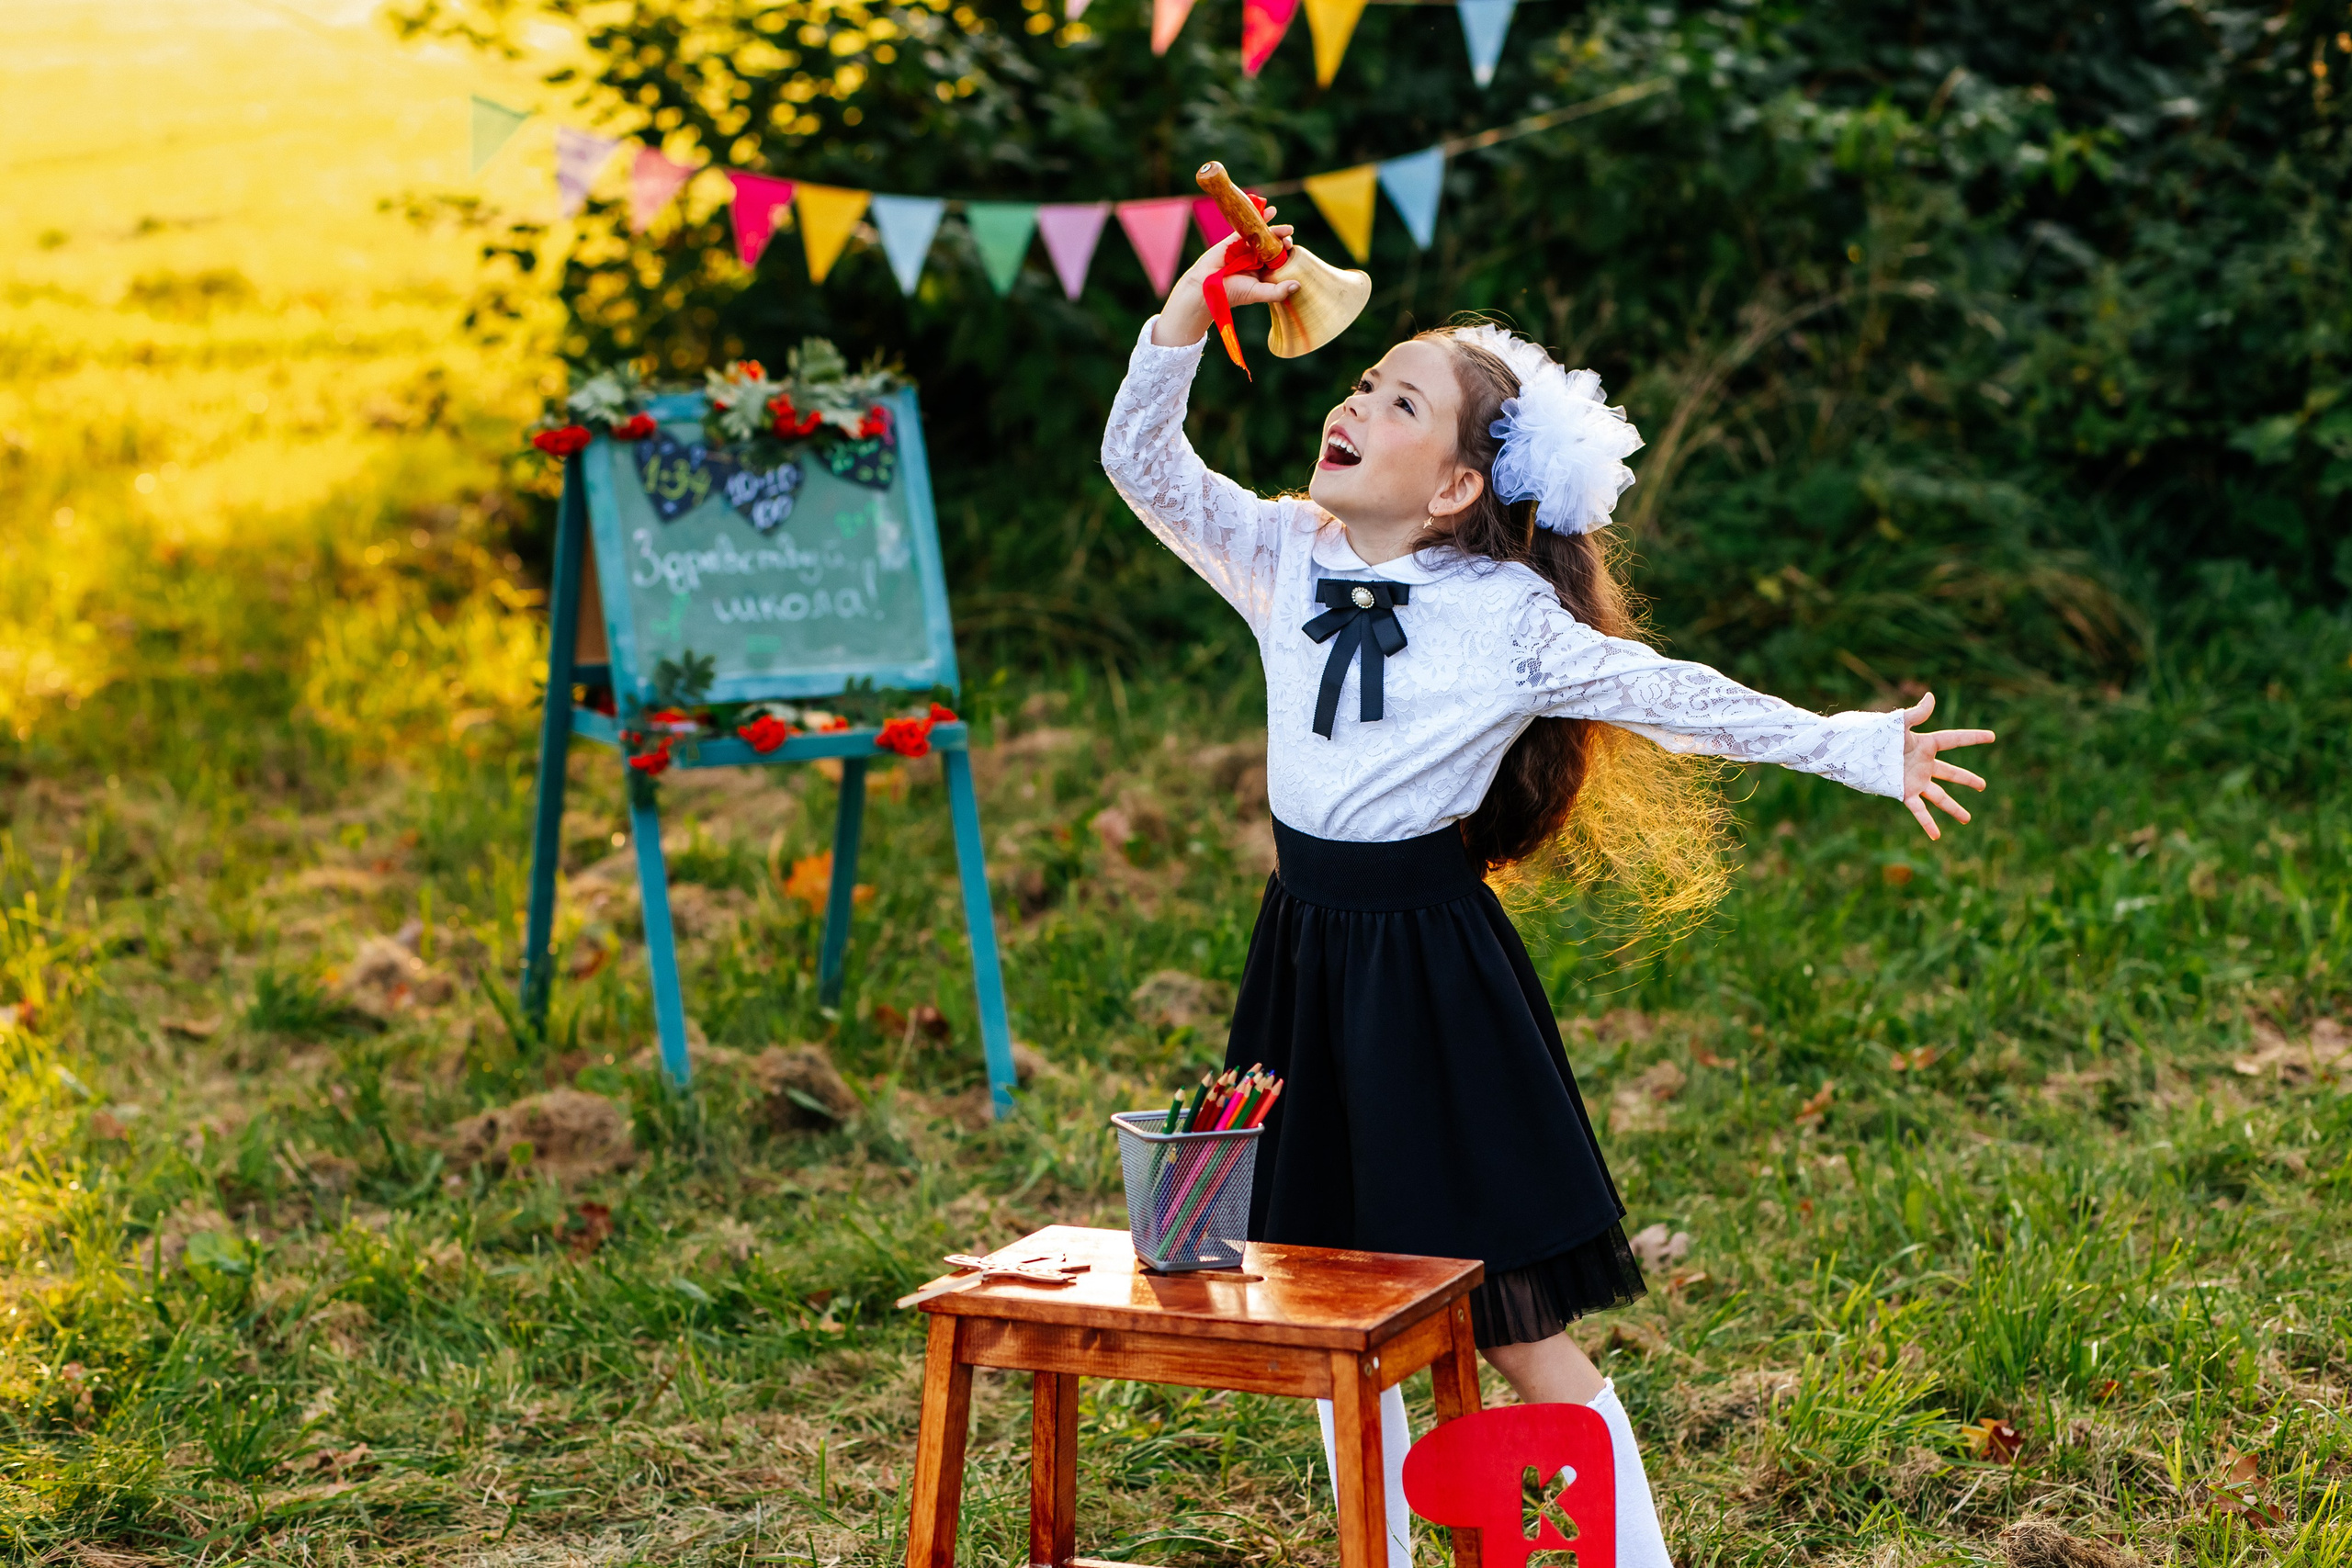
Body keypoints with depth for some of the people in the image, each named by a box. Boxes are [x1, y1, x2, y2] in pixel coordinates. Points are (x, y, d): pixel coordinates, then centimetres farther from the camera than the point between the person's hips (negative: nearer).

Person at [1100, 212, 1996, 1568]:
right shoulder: (1285, 558, 3)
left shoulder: (1507, 616, -8)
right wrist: (1192, 312, -13)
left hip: (1432, 965, -5)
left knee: (1519, 1327, -2)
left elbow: (1671, 695, -9)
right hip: (1307, 952, 5)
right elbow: (1144, 462, -1)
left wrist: (1857, 749, -14)